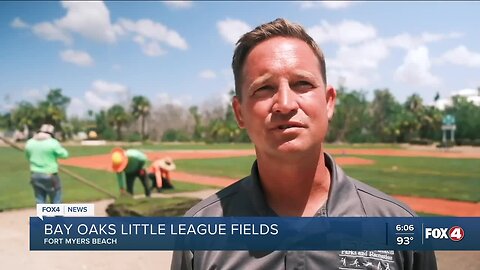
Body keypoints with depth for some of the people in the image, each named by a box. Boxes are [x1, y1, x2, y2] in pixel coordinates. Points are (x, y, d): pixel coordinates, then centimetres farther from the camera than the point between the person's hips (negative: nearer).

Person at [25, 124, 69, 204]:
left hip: (35, 176, 5)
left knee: (40, 202, 12)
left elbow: (28, 157, 16)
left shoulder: (29, 143, 4)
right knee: (56, 202, 7)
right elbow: (64, 154, -2)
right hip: (50, 176, -5)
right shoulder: (53, 143, -13)